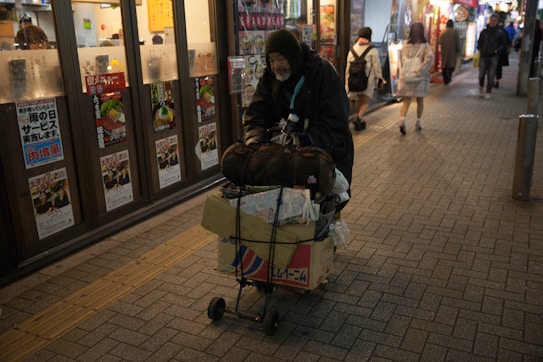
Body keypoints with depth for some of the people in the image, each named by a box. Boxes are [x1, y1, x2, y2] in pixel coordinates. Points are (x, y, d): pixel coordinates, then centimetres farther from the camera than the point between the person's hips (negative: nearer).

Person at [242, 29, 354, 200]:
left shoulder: (324, 72, -18)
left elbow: (337, 123, -24)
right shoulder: (270, 77, -3)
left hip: (330, 152, -3)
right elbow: (256, 115, -9)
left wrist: (309, 139, -38)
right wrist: (254, 142, -29)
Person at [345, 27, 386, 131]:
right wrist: (380, 78, 5)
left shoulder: (352, 50, 8)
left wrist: (347, 83, 14)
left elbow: (348, 67, 8)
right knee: (366, 101, 0)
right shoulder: (372, 51, -4)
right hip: (368, 79, -4)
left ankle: (359, 120, 23)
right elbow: (377, 66, -5)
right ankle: (359, 118, -22)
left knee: (360, 101, 19)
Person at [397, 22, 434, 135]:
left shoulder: (405, 44, 0)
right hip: (420, 79, -1)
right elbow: (430, 58, -21)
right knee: (420, 101, 15)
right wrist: (420, 71, -22)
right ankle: (418, 123, 23)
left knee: (406, 101, 4)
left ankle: (402, 120, -19)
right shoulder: (425, 46, -6)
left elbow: (401, 59, 5)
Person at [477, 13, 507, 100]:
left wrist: (496, 50, -9)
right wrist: (479, 49, 2)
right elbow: (479, 42, 19)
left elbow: (504, 44, 4)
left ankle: (488, 92, 7)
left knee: (491, 76, -2)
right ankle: (481, 86, 35)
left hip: (493, 57, -2)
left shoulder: (500, 33, 0)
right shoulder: (484, 32, 8)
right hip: (483, 56, 2)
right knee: (481, 74, 5)